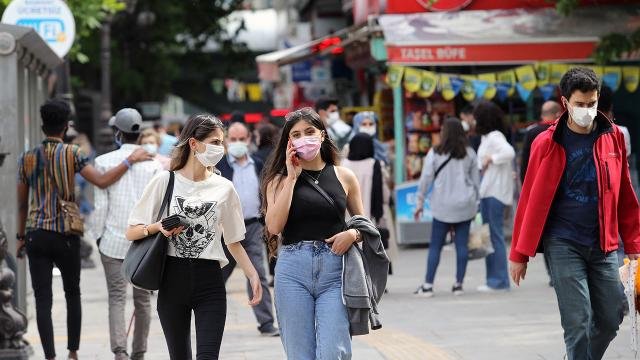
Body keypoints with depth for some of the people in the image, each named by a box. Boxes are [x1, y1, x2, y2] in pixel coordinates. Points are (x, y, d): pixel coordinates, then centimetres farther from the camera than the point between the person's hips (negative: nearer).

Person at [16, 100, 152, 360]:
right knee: (72, 294, 17)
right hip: (66, 236, -1)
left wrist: (21, 236, 19)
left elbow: (22, 203, 9)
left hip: (36, 234, 1)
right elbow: (102, 181, -18)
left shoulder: (27, 158, 4)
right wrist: (130, 160, -10)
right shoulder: (73, 154, -6)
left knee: (43, 300, 1)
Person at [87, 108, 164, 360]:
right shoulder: (154, 163, -1)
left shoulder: (104, 161, -4)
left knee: (116, 299, -2)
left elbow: (101, 205, -4)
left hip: (114, 239, -1)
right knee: (143, 299, 11)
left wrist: (97, 235, 6)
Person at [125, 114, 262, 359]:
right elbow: (131, 232, 2)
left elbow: (233, 240, 13)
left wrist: (252, 275, 1)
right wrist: (159, 227, -17)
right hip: (173, 278, 0)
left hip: (210, 282, 1)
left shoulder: (224, 188, 6)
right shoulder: (165, 181, 0)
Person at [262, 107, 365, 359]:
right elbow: (274, 226, -7)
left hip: (335, 271, 0)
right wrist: (291, 177, -4)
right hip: (294, 270, 0)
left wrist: (352, 234, -6)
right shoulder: (280, 179, 9)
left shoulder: (343, 177, 10)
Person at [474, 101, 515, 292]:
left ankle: (499, 280, -6)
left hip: (495, 192, -10)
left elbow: (509, 153, -29)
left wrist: (490, 159, -18)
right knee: (489, 235, 11)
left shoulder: (495, 137, -12)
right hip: (487, 192, 10)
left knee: (495, 235, -8)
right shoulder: (487, 137, 17)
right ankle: (495, 278, 15)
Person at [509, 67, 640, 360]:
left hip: (603, 245, 4)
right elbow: (533, 201, -2)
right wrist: (519, 254, -1)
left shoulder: (613, 137, 5)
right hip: (563, 245, -4)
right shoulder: (548, 144, -4)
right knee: (578, 322, -8)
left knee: (611, 318, 6)